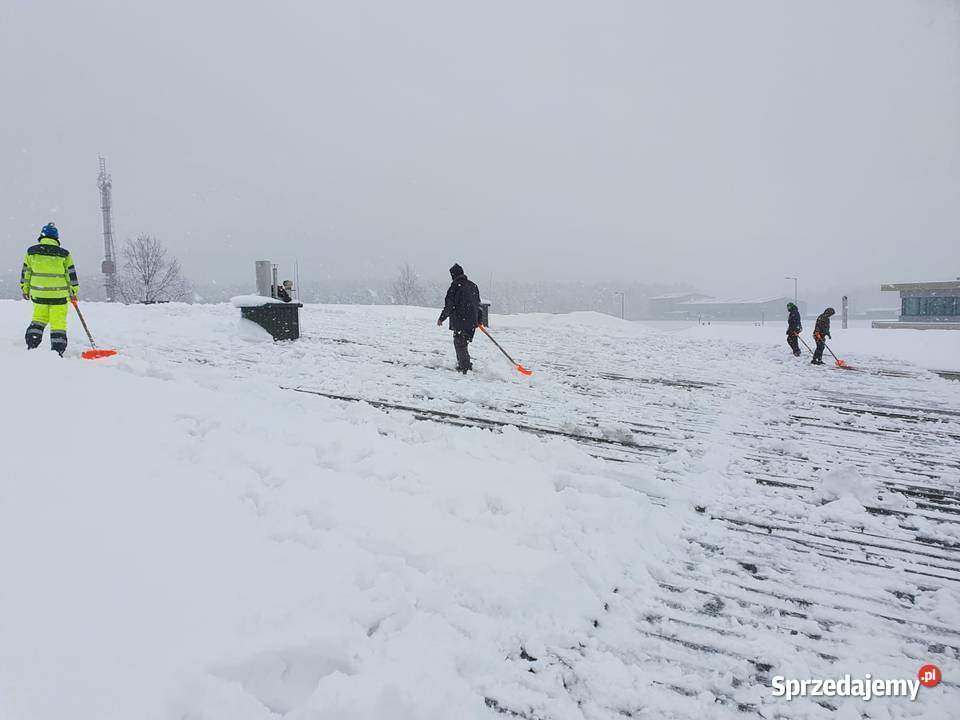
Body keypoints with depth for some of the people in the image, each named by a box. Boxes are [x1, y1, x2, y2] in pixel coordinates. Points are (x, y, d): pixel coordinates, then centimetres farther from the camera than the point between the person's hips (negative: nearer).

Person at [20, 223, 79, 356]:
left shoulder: (31, 252, 1)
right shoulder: (64, 254, -6)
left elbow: (25, 273, 9)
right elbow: (71, 274, -1)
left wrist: (25, 289, 21)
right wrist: (73, 292, 10)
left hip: (38, 294, 3)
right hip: (59, 295, -3)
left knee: (38, 319, 22)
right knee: (59, 323, 3)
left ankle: (31, 346, 16)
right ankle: (58, 351, 0)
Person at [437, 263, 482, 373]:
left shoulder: (455, 286, -13)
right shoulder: (473, 286, 10)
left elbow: (449, 306, -12)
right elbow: (478, 304, 17)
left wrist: (441, 319, 1)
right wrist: (479, 321, 26)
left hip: (459, 321, -7)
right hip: (472, 322, 7)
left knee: (460, 344, 0)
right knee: (464, 343, 19)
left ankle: (465, 367, -5)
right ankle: (462, 364, 28)